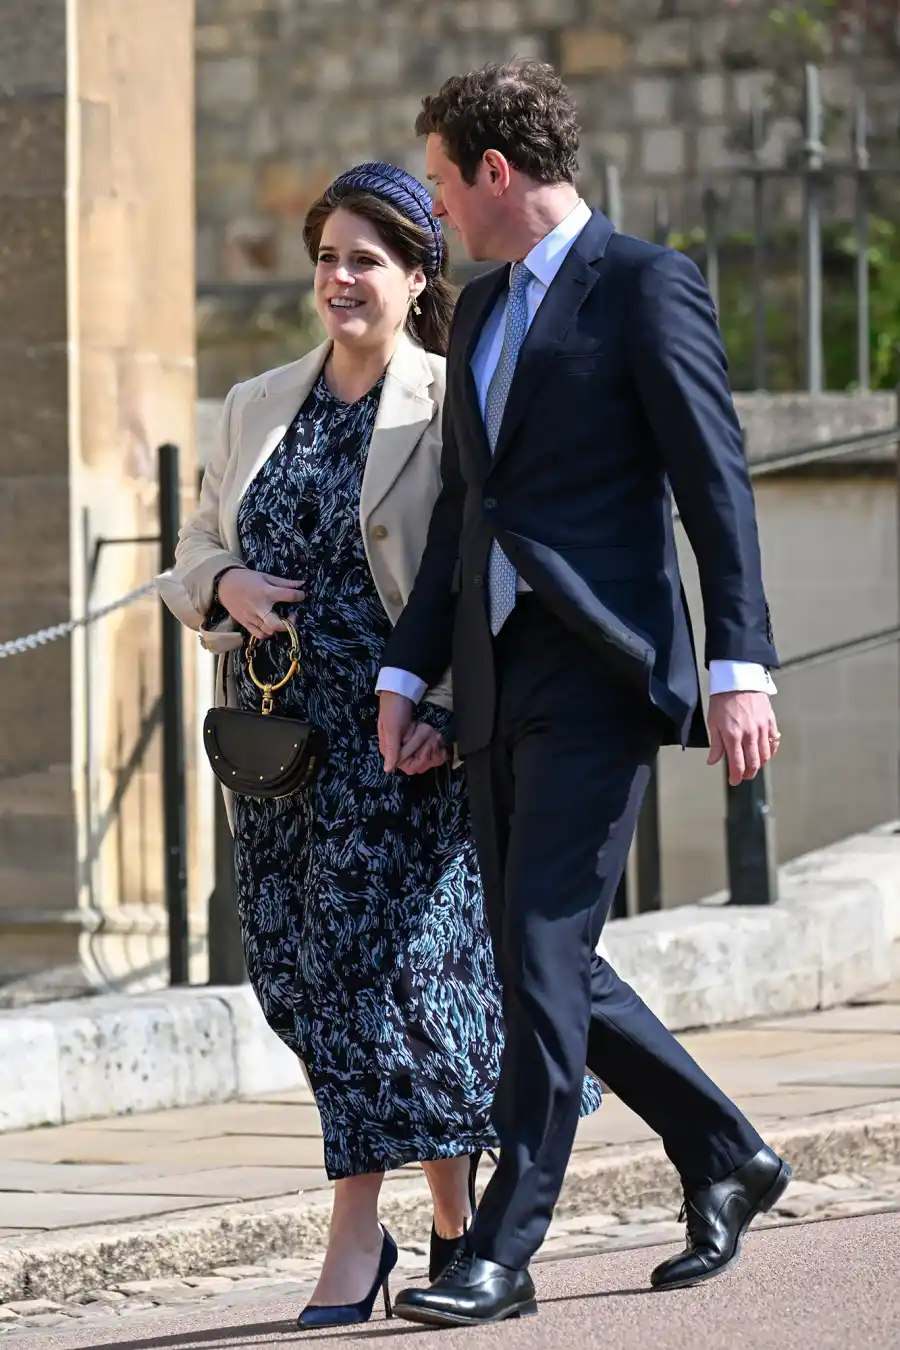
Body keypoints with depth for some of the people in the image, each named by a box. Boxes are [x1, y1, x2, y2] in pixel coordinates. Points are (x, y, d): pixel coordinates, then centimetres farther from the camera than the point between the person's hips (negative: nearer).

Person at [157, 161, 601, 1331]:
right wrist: (225, 586, -6)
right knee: (294, 959, 3)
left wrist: (449, 711, -19)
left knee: (395, 951, -6)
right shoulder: (258, 407, 14)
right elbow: (195, 551, 18)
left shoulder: (452, 408, -4)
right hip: (285, 731, 6)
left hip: (402, 735, -6)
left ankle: (358, 1233, 1)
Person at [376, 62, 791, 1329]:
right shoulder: (483, 309, 18)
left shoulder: (647, 284, -5)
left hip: (597, 673, -8)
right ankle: (726, 1158, 26)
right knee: (544, 966, 9)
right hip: (498, 683, 8)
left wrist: (740, 666, -17)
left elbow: (717, 484, -10)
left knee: (543, 953, -11)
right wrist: (406, 670, 11)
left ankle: (503, 1251, -8)